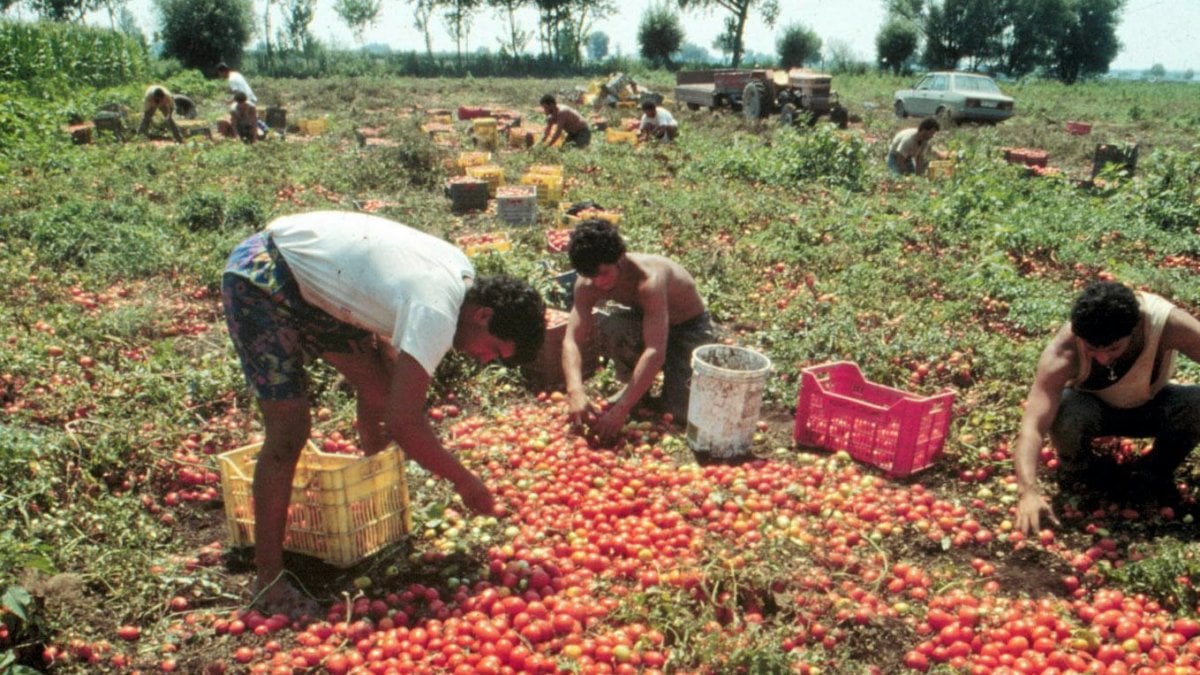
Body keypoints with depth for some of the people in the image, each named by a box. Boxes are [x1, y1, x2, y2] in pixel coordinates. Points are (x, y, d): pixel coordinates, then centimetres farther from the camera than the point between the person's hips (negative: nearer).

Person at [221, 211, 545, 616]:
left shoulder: (462, 274, -2)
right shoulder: (437, 313, -30)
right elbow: (403, 422, -31)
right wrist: (465, 482, -19)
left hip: (308, 281, 9)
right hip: (259, 281, -9)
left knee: (379, 389, 6)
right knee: (289, 430, -13)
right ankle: (268, 580, -1)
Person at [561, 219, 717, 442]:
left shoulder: (649, 279, -39)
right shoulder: (587, 285, -21)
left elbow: (655, 351, -45)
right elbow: (571, 339, -27)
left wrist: (621, 409, -50)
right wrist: (575, 391, -45)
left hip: (689, 328, -4)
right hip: (644, 322, 5)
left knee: (681, 412, -22)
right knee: (601, 325, -29)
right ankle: (635, 384, -1)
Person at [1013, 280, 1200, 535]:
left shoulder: (1168, 322, -34)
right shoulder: (1063, 353, -37)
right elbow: (1031, 426, -44)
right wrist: (1028, 491, -58)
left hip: (1151, 406, 2)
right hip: (1092, 405, -2)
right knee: (1064, 415, -37)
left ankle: (1156, 471, 1)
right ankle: (1078, 469, -1)